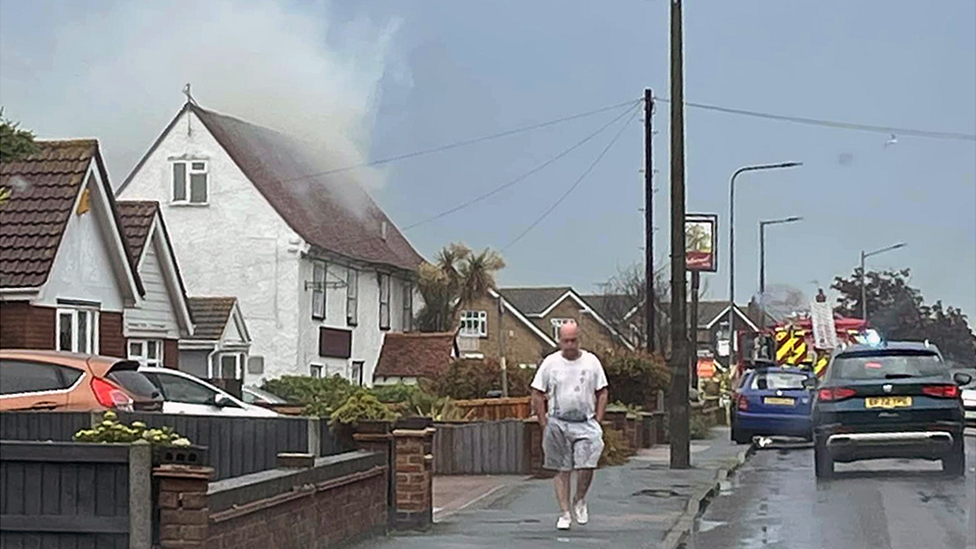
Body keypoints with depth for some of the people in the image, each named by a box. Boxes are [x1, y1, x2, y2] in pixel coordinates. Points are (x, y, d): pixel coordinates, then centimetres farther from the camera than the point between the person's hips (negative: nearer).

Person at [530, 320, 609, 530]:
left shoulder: (591, 362, 4)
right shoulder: (550, 363, 1)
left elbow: (602, 393, 9)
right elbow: (537, 395, 4)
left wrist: (597, 422, 1)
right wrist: (545, 425, -1)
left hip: (585, 424, 0)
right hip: (557, 423, 0)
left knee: (586, 466, -12)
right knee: (562, 470, 4)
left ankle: (580, 501, 14)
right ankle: (564, 513, 11)